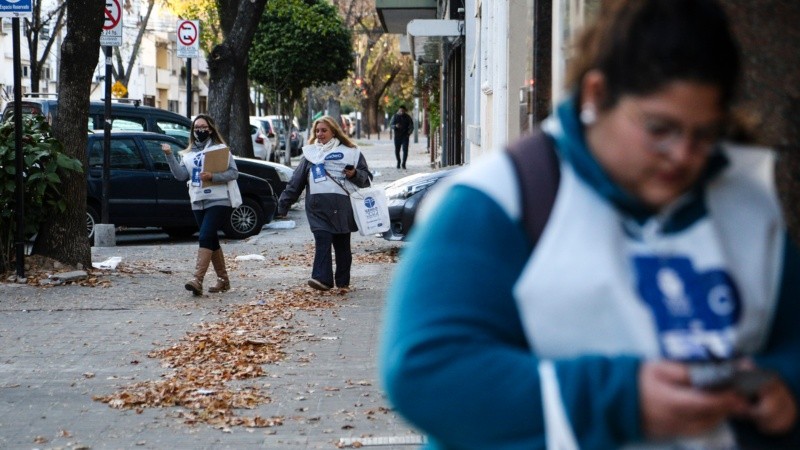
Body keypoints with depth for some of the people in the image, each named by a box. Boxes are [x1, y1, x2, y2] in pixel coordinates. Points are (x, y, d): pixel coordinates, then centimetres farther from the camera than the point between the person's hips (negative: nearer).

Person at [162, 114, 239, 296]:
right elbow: (181, 175, 1)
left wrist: (213, 176, -19)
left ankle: (197, 279, -27)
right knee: (212, 241, 11)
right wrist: (169, 155, -8)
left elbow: (233, 173, -6)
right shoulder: (188, 153, 15)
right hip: (198, 203, 6)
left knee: (206, 238, -18)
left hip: (218, 201, -6)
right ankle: (223, 279, 21)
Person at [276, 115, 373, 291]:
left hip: (342, 207, 0)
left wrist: (355, 174, -9)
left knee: (342, 245, 6)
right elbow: (296, 182, 18)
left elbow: (366, 178, 12)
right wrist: (283, 204, 15)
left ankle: (343, 282, 14)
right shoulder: (310, 153, 16)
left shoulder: (350, 152, 10)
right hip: (318, 207, 0)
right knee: (322, 241, -16)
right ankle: (322, 278, -25)